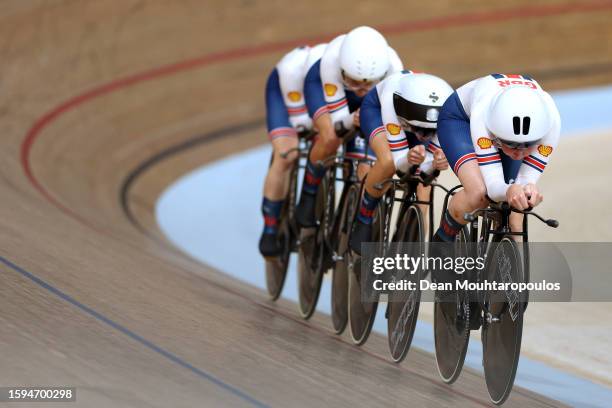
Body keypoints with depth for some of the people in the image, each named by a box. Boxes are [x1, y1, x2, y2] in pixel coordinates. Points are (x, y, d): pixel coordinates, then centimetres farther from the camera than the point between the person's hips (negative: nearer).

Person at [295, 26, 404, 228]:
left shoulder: (393, 68, -39)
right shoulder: (332, 60, -42)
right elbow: (337, 120, -36)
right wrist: (350, 121, -58)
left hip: (368, 103, 2)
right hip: (324, 84, -2)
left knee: (364, 173, -12)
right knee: (331, 139, -30)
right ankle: (308, 196, -6)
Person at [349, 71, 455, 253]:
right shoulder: (392, 101, -44)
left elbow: (426, 167, -30)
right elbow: (398, 161, -40)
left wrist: (437, 162, -53)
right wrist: (409, 158, -62)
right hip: (376, 107, -3)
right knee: (388, 163, -29)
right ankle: (363, 222, -7)